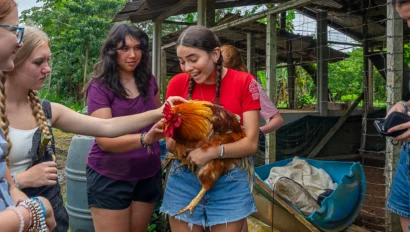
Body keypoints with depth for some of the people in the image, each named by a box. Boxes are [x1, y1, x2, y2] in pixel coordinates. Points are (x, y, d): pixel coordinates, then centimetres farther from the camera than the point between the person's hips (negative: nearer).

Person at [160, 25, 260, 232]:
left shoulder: (244, 82, -8)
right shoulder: (178, 83, -3)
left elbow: (250, 143, -11)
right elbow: (170, 143, 0)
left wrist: (214, 151, -26)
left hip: (230, 182, -1)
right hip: (184, 180, 2)